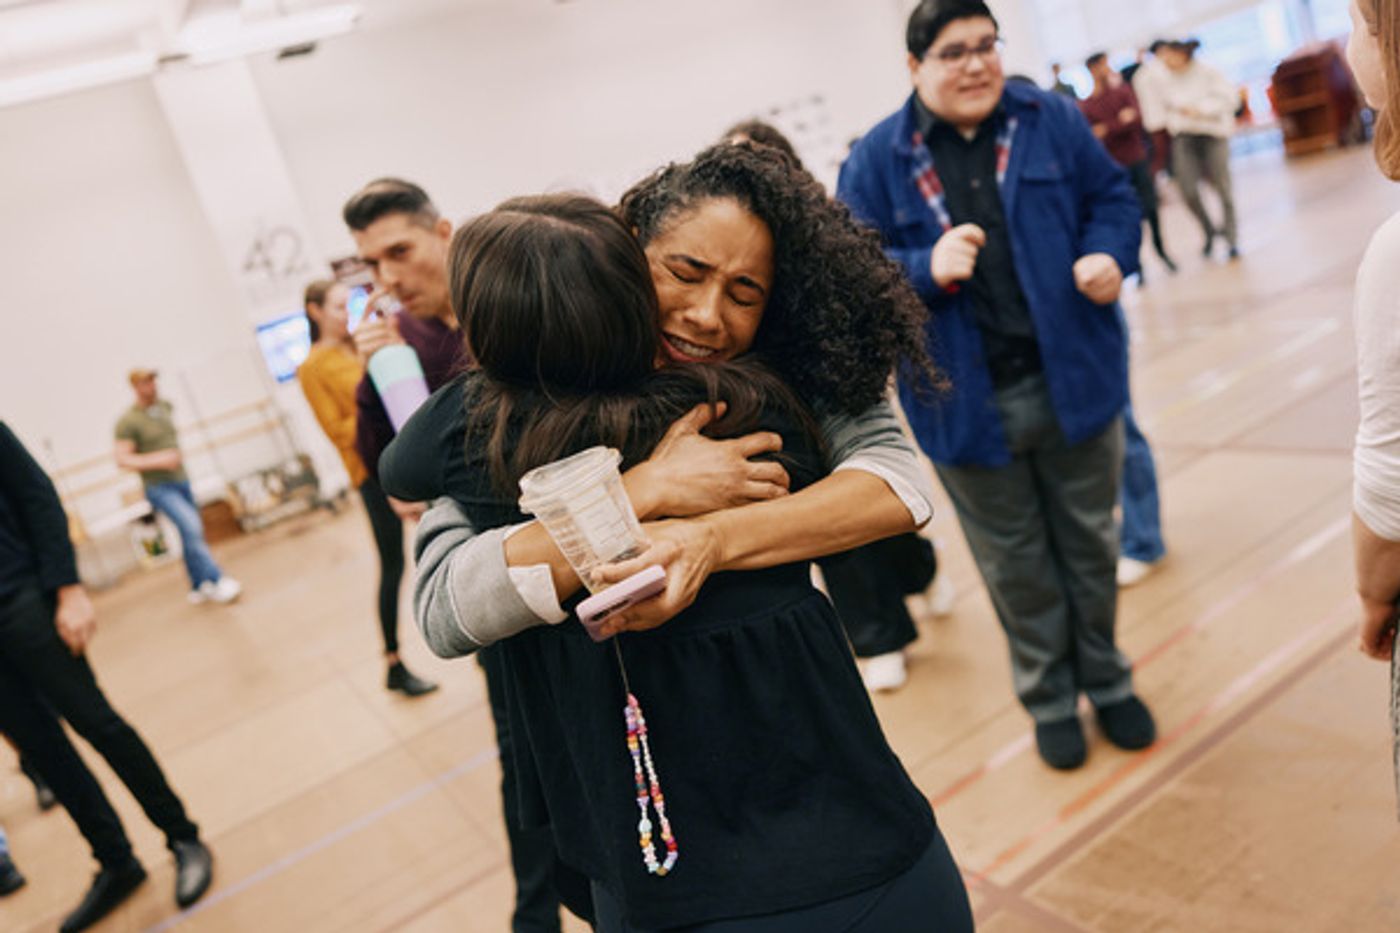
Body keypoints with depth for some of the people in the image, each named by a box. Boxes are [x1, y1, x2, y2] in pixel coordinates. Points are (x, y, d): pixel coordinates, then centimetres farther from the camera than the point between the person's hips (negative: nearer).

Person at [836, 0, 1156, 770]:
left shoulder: (1051, 121, 2)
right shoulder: (875, 163, -4)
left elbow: (1112, 198, 9)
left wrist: (1109, 256, -12)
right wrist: (926, 270, -24)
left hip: (1073, 381, 2)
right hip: (967, 404, -1)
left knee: (1089, 544, 17)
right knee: (1016, 564, 14)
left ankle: (1106, 677, 40)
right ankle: (1049, 695, 36)